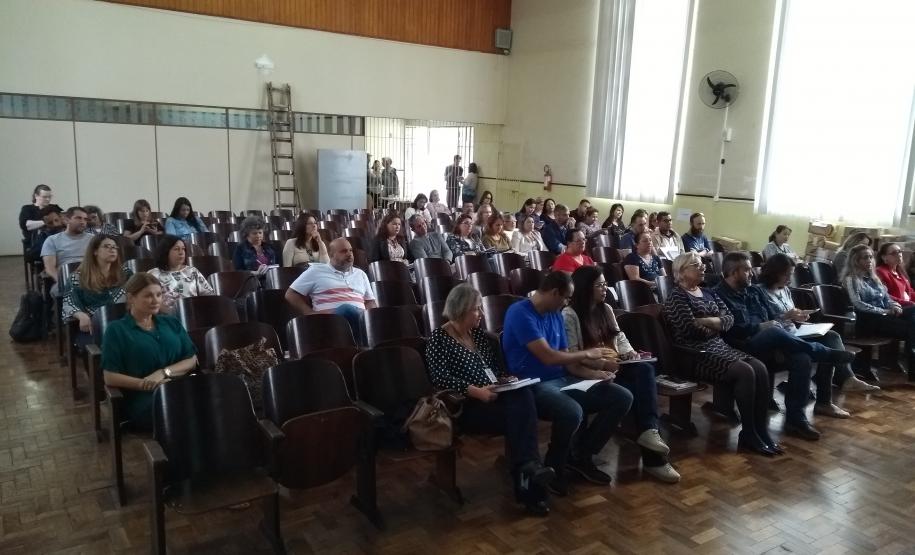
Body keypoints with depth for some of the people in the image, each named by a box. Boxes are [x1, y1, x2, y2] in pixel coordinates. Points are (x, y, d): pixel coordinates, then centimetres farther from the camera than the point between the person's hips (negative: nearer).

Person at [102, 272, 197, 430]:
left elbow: (193, 360, 13)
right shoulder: (116, 330, 10)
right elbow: (110, 377, 2)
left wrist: (164, 372, -5)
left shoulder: (172, 323, 22)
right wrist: (147, 385, -11)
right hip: (143, 397, -4)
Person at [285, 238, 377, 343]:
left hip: (360, 317, 4)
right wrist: (311, 314, -3)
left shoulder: (360, 274, 25)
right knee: (347, 309, -38)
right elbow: (290, 295, 11)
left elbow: (371, 302, 26)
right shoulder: (316, 271, 13)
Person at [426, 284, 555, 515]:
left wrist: (505, 379, 0)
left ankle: (528, 466, -32)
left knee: (523, 395, -29)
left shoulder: (479, 333, 18)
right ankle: (530, 491, -24)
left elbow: (498, 365, 23)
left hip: (496, 397, 6)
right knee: (521, 418, -29)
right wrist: (475, 391, -25)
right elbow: (440, 378, -16)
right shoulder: (439, 339, -4)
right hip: (467, 406, -6)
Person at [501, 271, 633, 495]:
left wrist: (592, 373, -4)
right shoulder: (520, 313, -16)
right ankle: (553, 467, -7)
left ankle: (581, 456, 10)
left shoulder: (555, 315, 12)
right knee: (572, 412, -38)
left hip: (562, 380, 9)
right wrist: (587, 354, -9)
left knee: (622, 398, -2)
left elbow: (566, 360, 14)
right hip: (534, 385, -9)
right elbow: (549, 357, -23)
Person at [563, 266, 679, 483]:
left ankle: (649, 430, -35)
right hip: (592, 373, -7)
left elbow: (620, 336, 18)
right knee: (631, 394, -28)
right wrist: (601, 364, -23)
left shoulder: (606, 309, 17)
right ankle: (653, 456, -20)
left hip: (615, 366, 7)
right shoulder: (569, 315, -8)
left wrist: (628, 351, -4)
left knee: (645, 369, -26)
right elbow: (572, 357, -14)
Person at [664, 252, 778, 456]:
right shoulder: (677, 297, -6)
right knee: (745, 372, -25)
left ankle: (762, 430, -10)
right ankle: (748, 434, -15)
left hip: (718, 347, 8)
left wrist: (707, 321, -11)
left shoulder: (708, 293, 19)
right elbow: (690, 329, -18)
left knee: (760, 369, -14)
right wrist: (717, 325, -1)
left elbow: (730, 319, 8)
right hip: (695, 354, -8)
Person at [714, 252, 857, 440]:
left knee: (802, 358, -24)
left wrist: (786, 325, 0)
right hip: (744, 346, -7)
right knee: (774, 333, -36)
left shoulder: (754, 291, 23)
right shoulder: (719, 295, -4)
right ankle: (828, 354, -16)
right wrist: (759, 327, -9)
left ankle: (796, 417, -22)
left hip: (772, 342, 8)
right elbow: (730, 329, -15)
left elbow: (774, 317, 22)